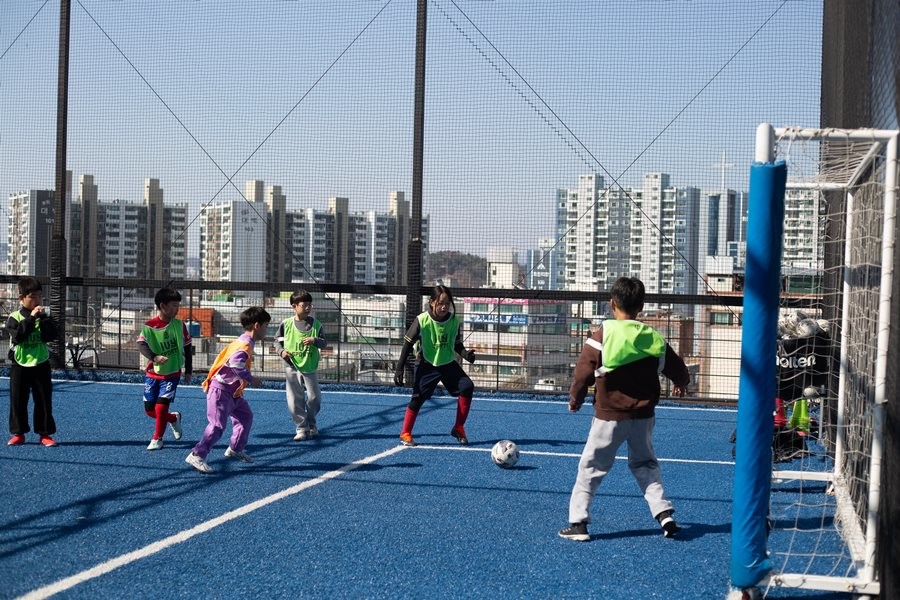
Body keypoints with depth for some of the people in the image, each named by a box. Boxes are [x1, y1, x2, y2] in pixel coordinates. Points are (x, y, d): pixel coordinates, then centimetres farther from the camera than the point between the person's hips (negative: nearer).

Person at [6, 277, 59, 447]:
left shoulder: (45, 316, 4)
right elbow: (18, 335, -20)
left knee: (44, 400, 2)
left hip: (40, 364, 1)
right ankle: (18, 433, 16)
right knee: (18, 400, 5)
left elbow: (51, 335, -9)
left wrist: (43, 318, -18)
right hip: (19, 365, -1)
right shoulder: (14, 317, -4)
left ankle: (45, 434, 9)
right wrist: (31, 318, -24)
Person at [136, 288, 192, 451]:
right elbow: (141, 345, -25)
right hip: (152, 373, 1)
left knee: (161, 407, -11)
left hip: (172, 374, -1)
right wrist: (155, 357, -42)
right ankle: (174, 418, 34)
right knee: (150, 410, 6)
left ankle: (157, 439, 9)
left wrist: (188, 371, 9)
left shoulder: (180, 325, -4)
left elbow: (187, 348, 7)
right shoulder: (149, 326, -11)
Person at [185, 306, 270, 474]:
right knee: (217, 425, -15)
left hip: (233, 391, 11)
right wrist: (251, 379, -25)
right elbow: (236, 364, -36)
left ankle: (235, 449, 32)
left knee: (246, 416, 20)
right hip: (220, 390, -11)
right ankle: (197, 456, -15)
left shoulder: (243, 342, 12)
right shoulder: (245, 345, -20)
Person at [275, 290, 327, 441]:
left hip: (310, 368, 1)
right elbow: (277, 340, 10)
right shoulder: (286, 324, -2)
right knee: (295, 400, 1)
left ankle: (311, 424, 28)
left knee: (314, 398, 3)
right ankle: (301, 428, 12)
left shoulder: (316, 324, 0)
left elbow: (324, 344, 3)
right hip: (292, 368, 0)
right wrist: (281, 351, -7)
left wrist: (315, 340, -17)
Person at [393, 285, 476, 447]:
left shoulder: (454, 321, -6)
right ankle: (405, 433, 9)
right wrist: (399, 369, -11)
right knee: (418, 398, -11)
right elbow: (408, 344, -9)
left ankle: (458, 428, 0)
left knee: (467, 387, -14)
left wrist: (466, 354, -11)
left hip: (448, 364, 3)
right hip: (426, 365, -3)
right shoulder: (422, 321, -16)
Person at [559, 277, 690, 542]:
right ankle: (664, 513, 10)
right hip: (643, 415, 4)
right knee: (645, 465, 21)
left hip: (609, 416, -4)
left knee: (591, 467, 6)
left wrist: (575, 400, 8)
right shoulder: (654, 339, 0)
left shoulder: (602, 336, -12)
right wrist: (681, 384, 35)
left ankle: (577, 523, 5)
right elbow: (677, 369, 11)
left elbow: (583, 373, -10)